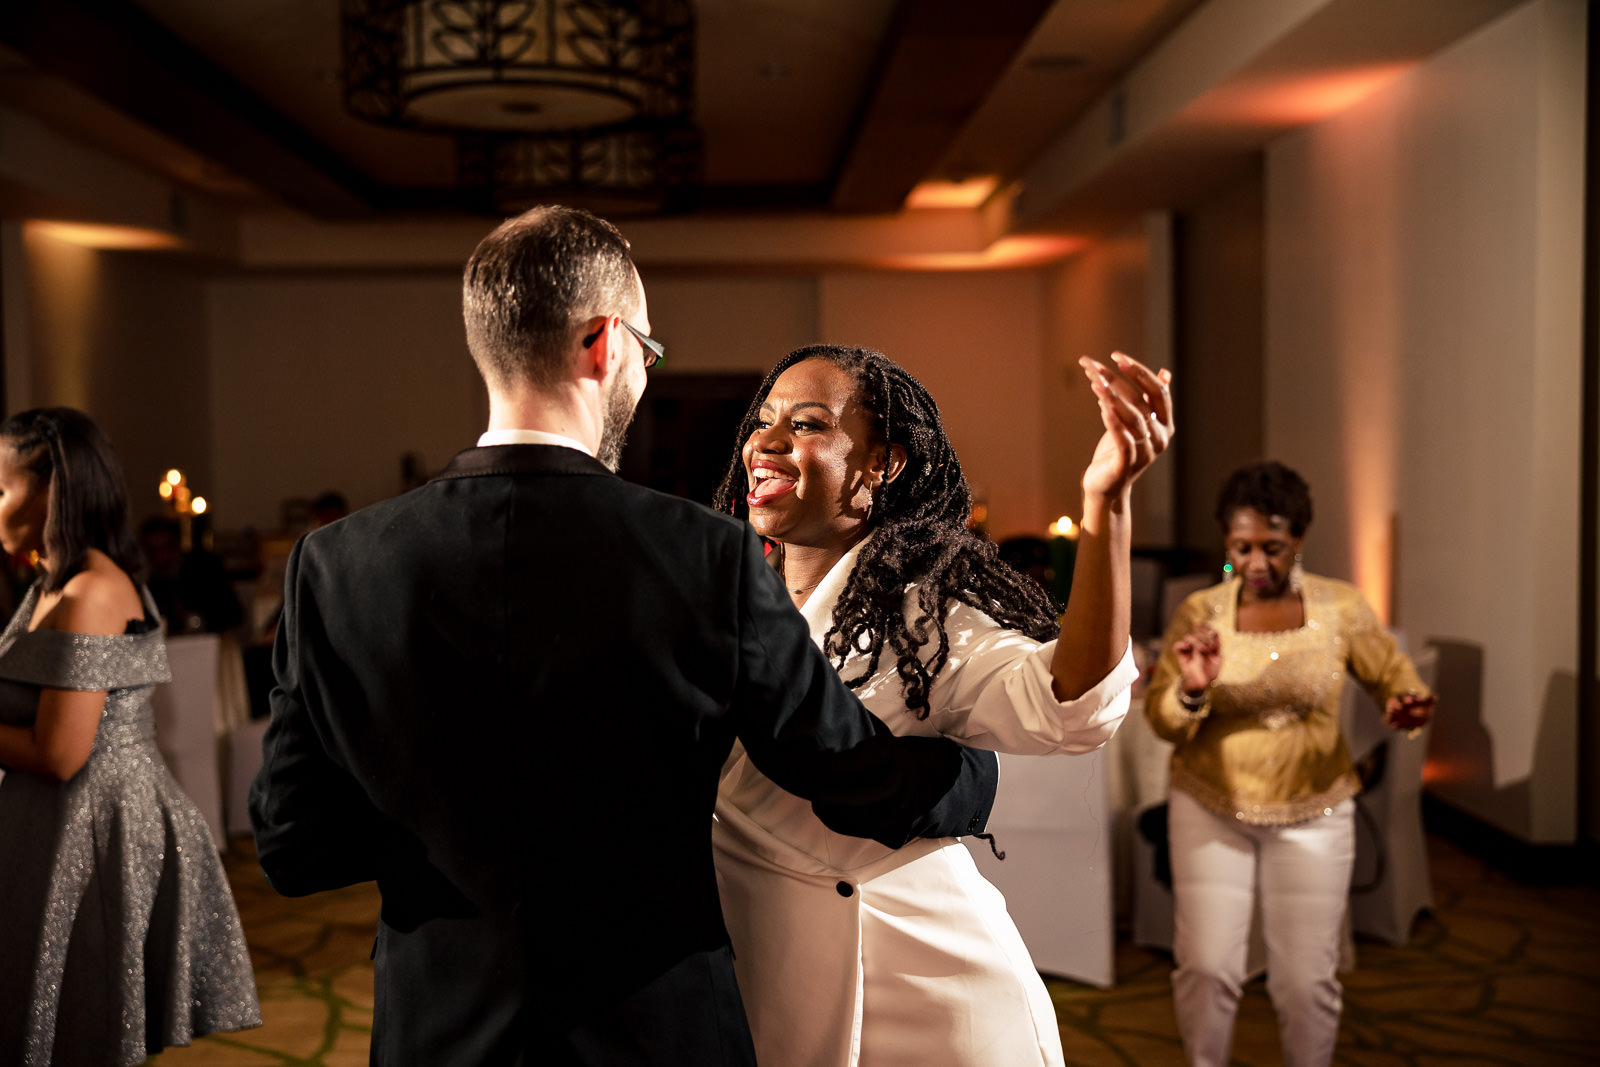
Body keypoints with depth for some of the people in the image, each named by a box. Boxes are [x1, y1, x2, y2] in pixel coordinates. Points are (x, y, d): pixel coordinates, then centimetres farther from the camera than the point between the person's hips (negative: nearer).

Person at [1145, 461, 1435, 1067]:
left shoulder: (1341, 607, -7)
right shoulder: (1199, 613, -8)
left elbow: (1393, 678, 5)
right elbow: (1162, 721, -6)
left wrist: (1408, 705, -19)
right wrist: (1191, 690, -28)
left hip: (1312, 812, 0)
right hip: (1211, 807, 0)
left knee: (1306, 978, 4)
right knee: (1206, 966, 0)